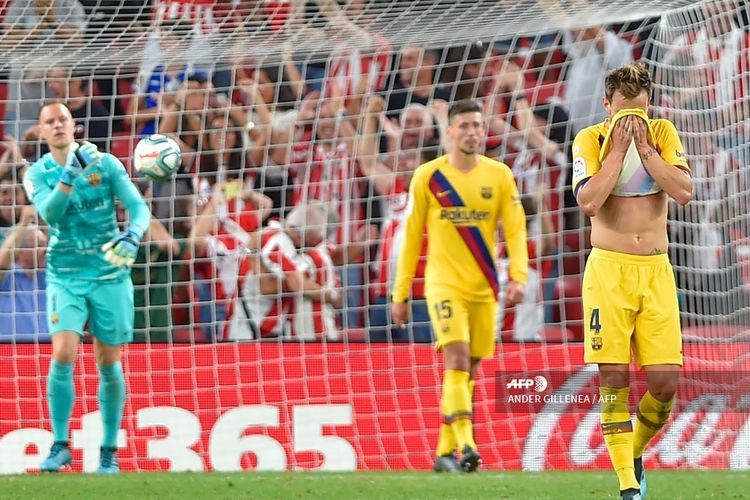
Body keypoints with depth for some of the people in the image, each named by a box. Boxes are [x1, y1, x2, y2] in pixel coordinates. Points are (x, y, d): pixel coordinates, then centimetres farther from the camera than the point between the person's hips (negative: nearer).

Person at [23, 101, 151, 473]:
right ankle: (60, 445, -5)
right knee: (63, 356, -16)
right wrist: (71, 173, -28)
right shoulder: (38, 174, 0)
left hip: (109, 274, 0)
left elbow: (138, 207, -6)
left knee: (109, 364, 3)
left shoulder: (105, 163, -1)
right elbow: (49, 212, -18)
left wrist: (132, 236, -26)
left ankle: (110, 451, 14)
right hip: (64, 276, 0)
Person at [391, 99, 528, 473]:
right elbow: (412, 236, 4)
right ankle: (465, 446, -29)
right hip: (444, 284, -3)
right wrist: (400, 293, 5)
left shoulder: (499, 176, 4)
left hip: (483, 288, 3)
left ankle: (446, 452, 17)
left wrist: (518, 275, -14)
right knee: (457, 358, -19)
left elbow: (515, 229, 2)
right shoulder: (428, 177, 0)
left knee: (469, 370, 7)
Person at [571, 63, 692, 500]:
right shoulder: (590, 140, -1)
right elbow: (589, 201, -15)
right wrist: (618, 149, -14)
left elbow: (685, 192, -7)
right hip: (609, 268, -2)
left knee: (665, 381, -5)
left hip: (656, 270, 2)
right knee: (614, 377, -8)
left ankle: (635, 453, 22)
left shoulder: (663, 133, 6)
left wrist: (644, 147, -10)